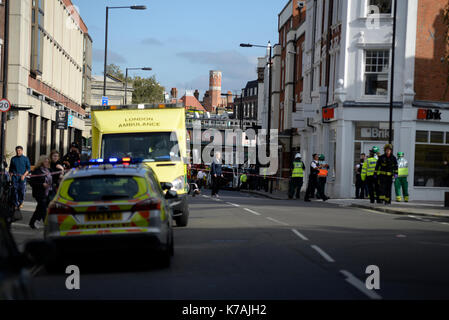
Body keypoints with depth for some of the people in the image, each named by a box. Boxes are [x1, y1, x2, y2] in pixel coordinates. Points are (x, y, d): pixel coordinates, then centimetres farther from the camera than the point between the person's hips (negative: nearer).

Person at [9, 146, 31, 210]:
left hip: (22, 177, -1)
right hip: (15, 177, 1)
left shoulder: (25, 159, 4)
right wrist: (11, 175, 4)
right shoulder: (13, 159, 9)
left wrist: (24, 175, -9)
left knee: (22, 190, 0)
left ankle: (21, 202, 26)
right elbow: (10, 169, 16)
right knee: (15, 191, -1)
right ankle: (16, 204, 8)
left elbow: (28, 168, 3)